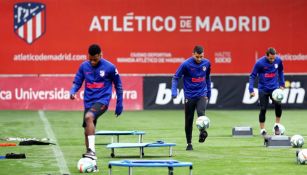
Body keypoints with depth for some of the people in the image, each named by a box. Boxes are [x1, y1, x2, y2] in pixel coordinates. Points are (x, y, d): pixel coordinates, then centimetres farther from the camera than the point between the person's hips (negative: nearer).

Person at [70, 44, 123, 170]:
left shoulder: (109, 67, -7)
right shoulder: (84, 66, 2)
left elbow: (118, 85, 4)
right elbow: (77, 82, 9)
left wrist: (119, 103, 5)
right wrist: (73, 91, -13)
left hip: (102, 101, -5)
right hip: (88, 102, 5)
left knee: (88, 117, -33)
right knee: (87, 131, 6)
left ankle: (92, 151, -37)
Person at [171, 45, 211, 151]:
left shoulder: (206, 63, 0)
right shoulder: (186, 64, -11)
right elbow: (175, 78, -5)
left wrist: (209, 93, 20)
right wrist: (174, 91, -18)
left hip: (202, 95, 2)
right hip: (189, 96, -2)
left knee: (201, 113, -27)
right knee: (189, 120, 4)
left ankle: (202, 133, -28)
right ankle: (189, 143, 16)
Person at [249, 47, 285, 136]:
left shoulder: (278, 60, -7)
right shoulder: (260, 63, -16)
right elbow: (252, 76, -8)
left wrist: (282, 84, 12)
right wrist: (251, 90, -15)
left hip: (274, 88, 2)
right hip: (263, 89, -2)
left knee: (278, 105, -19)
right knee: (263, 109, -3)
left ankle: (277, 125, 1)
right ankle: (262, 129, 14)